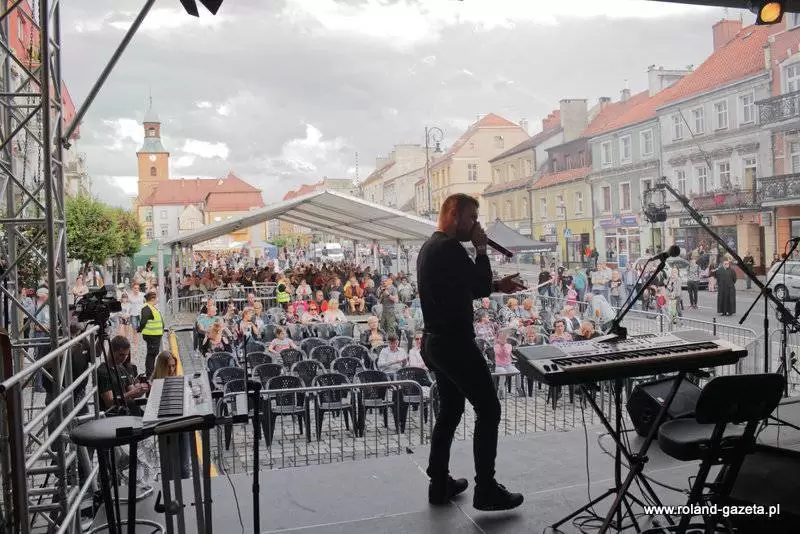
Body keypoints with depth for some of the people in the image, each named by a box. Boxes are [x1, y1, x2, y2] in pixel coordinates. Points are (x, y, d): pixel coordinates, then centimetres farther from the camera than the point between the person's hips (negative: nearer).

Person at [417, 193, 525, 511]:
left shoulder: (430, 246, 15)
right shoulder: (449, 247, -17)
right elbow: (480, 286, -16)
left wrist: (498, 286, 16)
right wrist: (481, 249, -5)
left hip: (436, 341, 10)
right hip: (455, 342, -10)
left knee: (450, 410, 17)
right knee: (488, 409, -2)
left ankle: (439, 484, 23)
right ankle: (486, 490, 3)